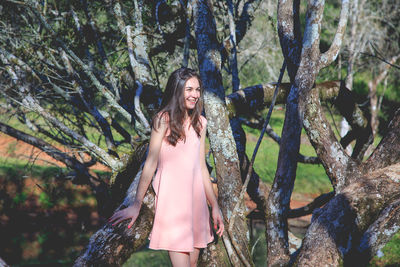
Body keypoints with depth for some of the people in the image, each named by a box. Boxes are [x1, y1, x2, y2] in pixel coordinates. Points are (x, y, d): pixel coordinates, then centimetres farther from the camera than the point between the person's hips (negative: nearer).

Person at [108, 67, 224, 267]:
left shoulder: (199, 122, 12)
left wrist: (214, 206, 14)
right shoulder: (164, 119, -5)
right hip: (171, 198, -6)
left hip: (195, 197, 6)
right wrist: (136, 205, -11)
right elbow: (151, 163, -7)